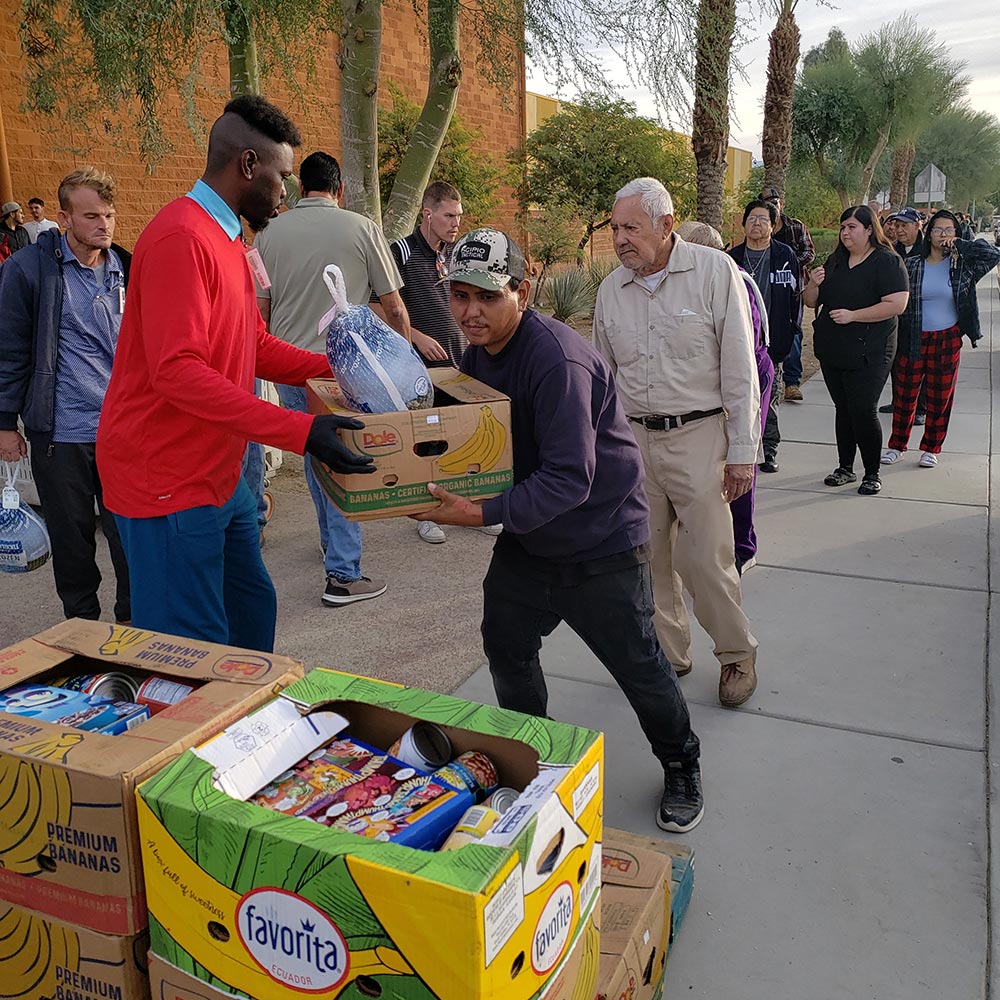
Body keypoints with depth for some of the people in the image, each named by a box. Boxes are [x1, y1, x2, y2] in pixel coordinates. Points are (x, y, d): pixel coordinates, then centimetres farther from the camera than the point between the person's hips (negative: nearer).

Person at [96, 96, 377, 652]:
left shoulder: (228, 242, 15)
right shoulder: (182, 238, -19)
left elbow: (257, 347, 19)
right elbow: (177, 372, -28)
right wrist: (300, 431, -32)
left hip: (218, 475, 10)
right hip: (169, 484, -10)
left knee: (253, 611, 18)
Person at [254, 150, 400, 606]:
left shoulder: (270, 232, 5)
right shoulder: (361, 228, -4)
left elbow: (259, 308, 8)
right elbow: (392, 304, -1)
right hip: (344, 363, -4)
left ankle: (332, 541, 37)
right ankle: (343, 574, 4)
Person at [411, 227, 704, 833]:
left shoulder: (558, 361, -28)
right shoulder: (480, 350, 0)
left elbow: (570, 479, -32)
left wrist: (482, 514, -35)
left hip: (602, 536, -8)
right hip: (527, 532, 8)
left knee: (637, 664, 3)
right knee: (506, 645, 13)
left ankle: (682, 770, 30)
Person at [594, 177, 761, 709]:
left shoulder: (714, 272, -8)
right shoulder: (611, 289, 6)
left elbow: (739, 369, -7)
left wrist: (742, 452, -8)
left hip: (698, 434, -4)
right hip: (634, 438, 5)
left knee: (706, 558, -4)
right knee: (647, 555, 9)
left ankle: (737, 653, 21)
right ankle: (668, 654, 27)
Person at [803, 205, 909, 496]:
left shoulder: (887, 262, -7)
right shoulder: (834, 261, 13)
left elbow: (897, 304, -18)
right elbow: (811, 302, 15)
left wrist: (853, 315, -21)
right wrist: (814, 285, -7)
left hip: (868, 354, -6)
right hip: (832, 351, 6)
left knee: (863, 411, -6)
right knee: (843, 409, 13)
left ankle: (872, 473, 7)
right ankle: (845, 468, 23)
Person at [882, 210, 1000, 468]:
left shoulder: (962, 266, 0)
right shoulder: (911, 265, 0)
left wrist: (960, 244, -11)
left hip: (947, 341, 0)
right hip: (913, 341, 0)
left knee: (940, 398, 8)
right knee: (905, 395, 5)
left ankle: (931, 448, 21)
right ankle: (897, 446, 17)